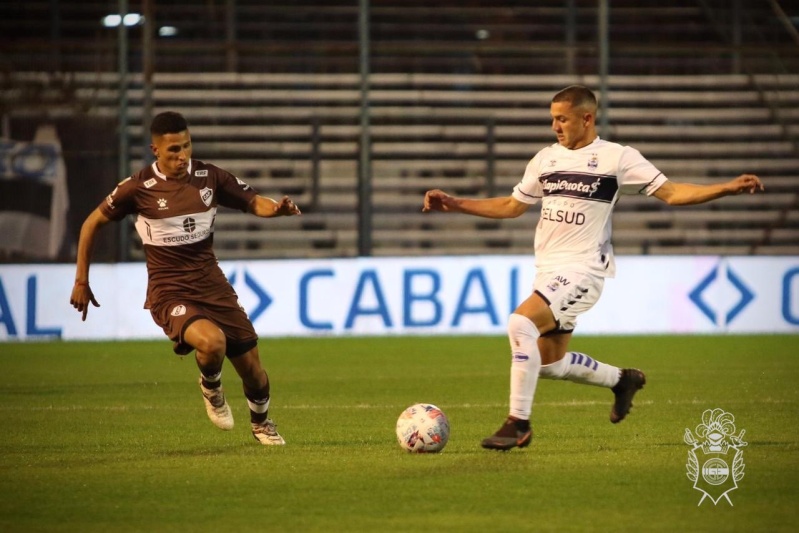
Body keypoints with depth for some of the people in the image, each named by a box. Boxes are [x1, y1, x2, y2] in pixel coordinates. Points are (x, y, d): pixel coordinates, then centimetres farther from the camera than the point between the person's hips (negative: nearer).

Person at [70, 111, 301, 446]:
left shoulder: (209, 177, 0)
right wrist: (81, 282, 4)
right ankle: (211, 389, 2)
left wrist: (277, 208, -17)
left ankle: (261, 423, 39)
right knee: (212, 341, -34)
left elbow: (253, 202, 8)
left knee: (253, 371, 6)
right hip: (170, 293, -4)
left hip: (213, 286, 4)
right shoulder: (139, 188, -9)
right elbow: (93, 223, 4)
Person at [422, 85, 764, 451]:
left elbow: (671, 193, -4)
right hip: (548, 270, 8)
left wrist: (728, 188, -16)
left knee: (520, 322, -28)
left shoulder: (617, 157, -5)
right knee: (549, 365, 12)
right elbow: (511, 207, 22)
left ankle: (518, 425, -21)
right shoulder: (546, 159, 12)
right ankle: (622, 380, 37)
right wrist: (455, 205, 16)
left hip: (582, 268, -8)